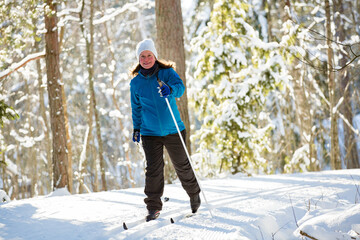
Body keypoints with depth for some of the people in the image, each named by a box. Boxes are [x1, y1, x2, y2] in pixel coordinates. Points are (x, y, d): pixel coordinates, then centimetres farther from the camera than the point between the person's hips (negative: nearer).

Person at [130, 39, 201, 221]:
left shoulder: (167, 73, -5)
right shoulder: (136, 83, 3)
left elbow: (180, 87, -23)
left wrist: (170, 90, -44)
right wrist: (136, 128, 16)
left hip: (173, 131, -1)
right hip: (150, 133, 1)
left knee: (182, 166, 11)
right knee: (153, 169, -8)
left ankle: (194, 194, 35)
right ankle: (154, 207, 1)